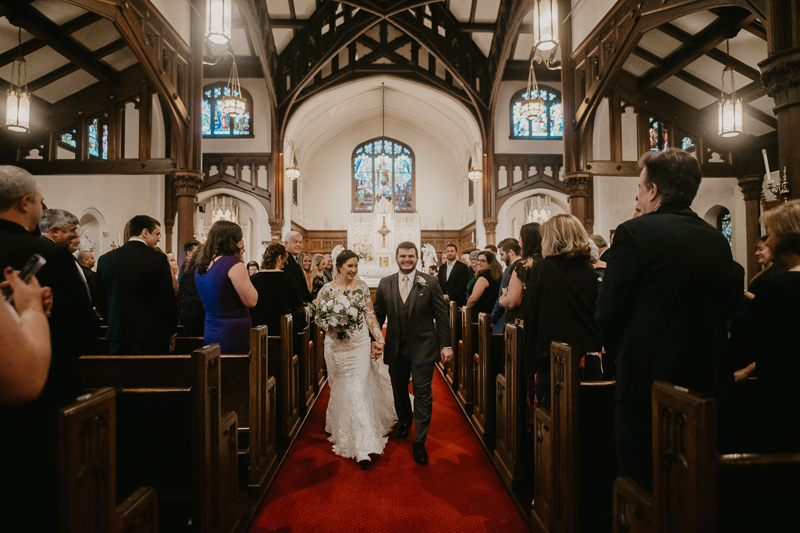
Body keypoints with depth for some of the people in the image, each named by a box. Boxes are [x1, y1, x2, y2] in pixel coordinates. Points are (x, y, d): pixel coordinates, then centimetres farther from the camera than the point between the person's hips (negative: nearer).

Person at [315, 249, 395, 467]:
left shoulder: (362, 287, 1)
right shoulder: (327, 289, -1)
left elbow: (370, 315, 3)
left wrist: (379, 339, -4)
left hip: (360, 345, -1)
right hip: (336, 346, 1)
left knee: (358, 391, -6)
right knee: (340, 390, 12)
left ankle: (363, 447, -1)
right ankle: (343, 433, 36)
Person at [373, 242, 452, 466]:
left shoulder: (430, 283, -5)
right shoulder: (385, 284, 2)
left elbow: (441, 316, -4)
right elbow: (378, 315, 8)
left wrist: (446, 345, -6)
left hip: (423, 349, -3)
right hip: (395, 349, 3)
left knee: (423, 395, 0)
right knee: (399, 390, 19)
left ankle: (419, 442, 14)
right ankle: (404, 421, 47)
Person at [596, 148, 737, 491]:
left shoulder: (635, 233, -14)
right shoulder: (719, 241, 5)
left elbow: (608, 310, -14)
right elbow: (726, 307, 11)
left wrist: (614, 347, 5)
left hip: (648, 384, -6)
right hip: (708, 384, 7)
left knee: (641, 487, 8)